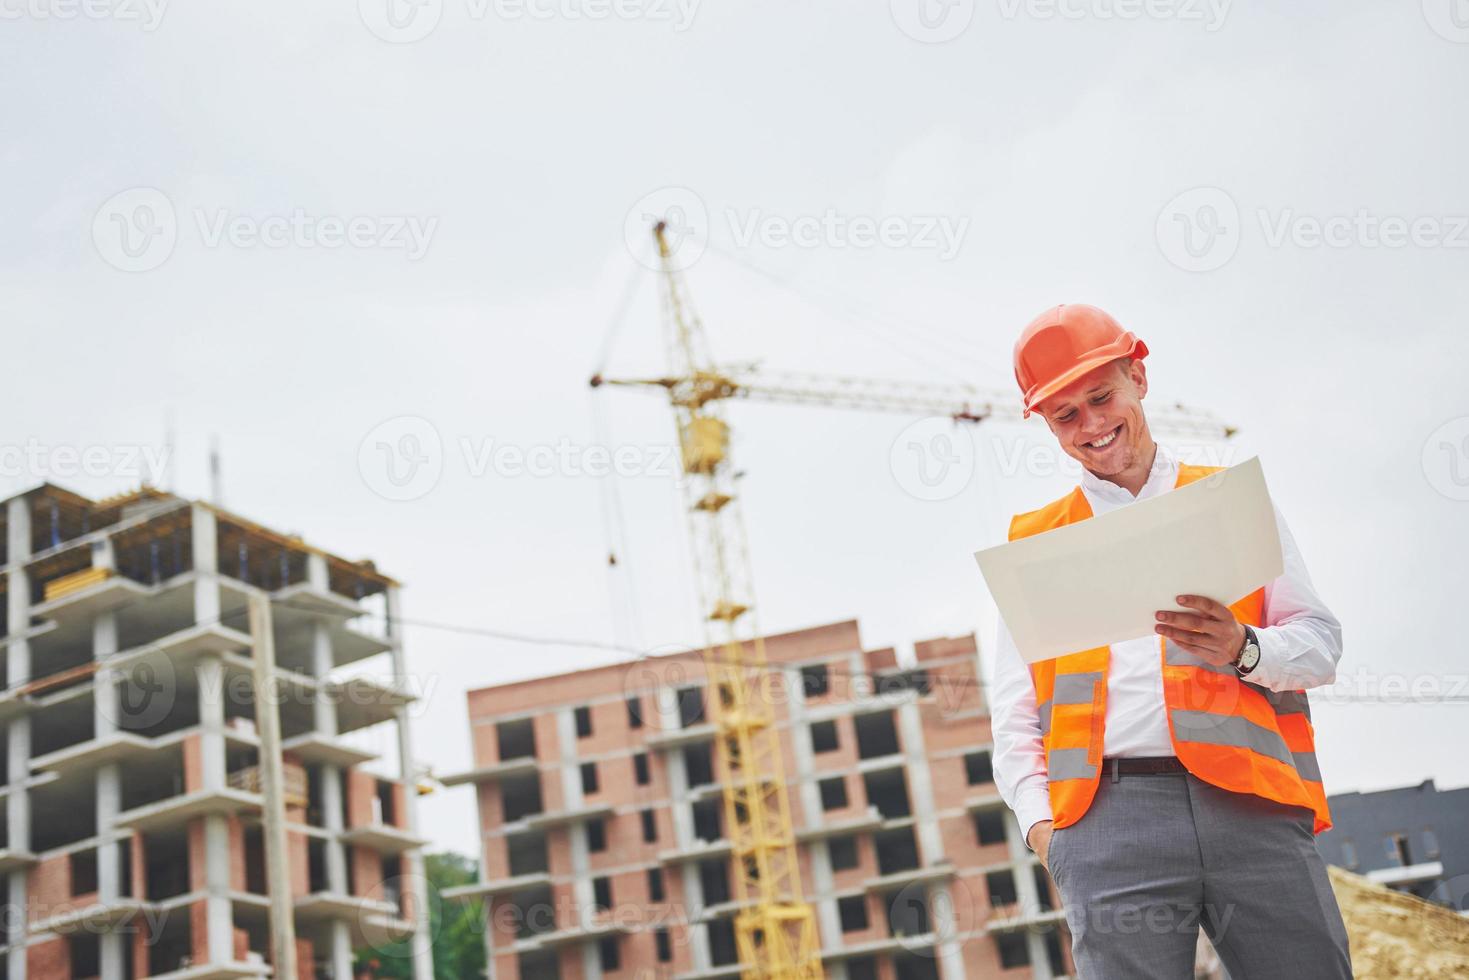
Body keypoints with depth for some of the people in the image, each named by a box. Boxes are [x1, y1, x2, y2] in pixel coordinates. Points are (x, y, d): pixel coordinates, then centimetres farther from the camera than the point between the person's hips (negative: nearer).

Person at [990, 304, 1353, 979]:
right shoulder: (1034, 542, 19)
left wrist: (1244, 649, -9)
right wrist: (1039, 821, -1)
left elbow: (1321, 644, 13)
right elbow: (1014, 714, 16)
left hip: (1253, 802, 0)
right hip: (1110, 814, 0)